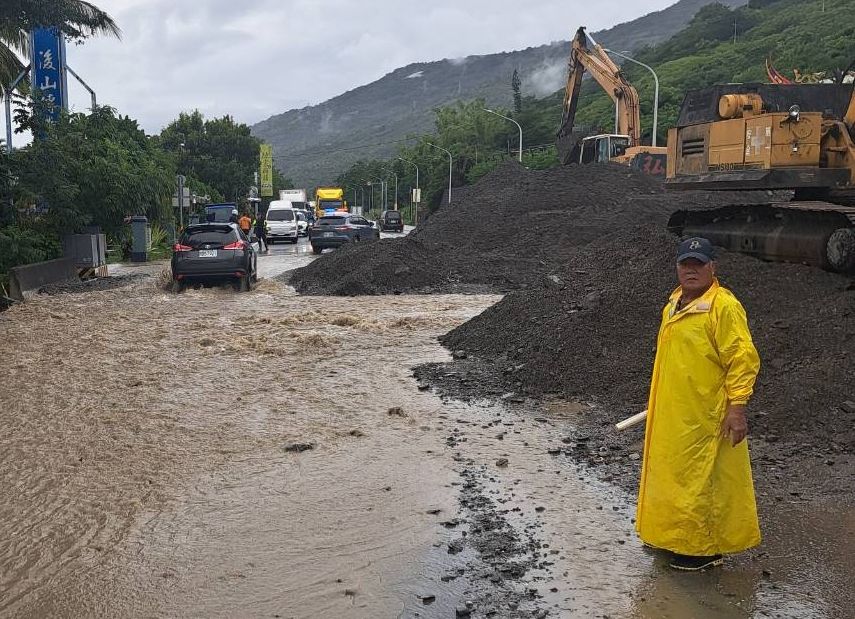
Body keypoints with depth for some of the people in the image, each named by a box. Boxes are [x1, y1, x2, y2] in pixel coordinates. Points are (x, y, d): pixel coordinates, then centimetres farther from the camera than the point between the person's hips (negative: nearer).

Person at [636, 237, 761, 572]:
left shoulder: (724, 306, -17)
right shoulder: (675, 304, 10)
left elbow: (743, 360, -18)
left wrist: (737, 408, -21)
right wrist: (658, 400, 25)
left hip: (706, 418, -9)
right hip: (672, 414, 9)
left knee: (704, 481, 1)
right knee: (673, 474, 18)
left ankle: (706, 548, 15)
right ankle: (675, 533, 34)